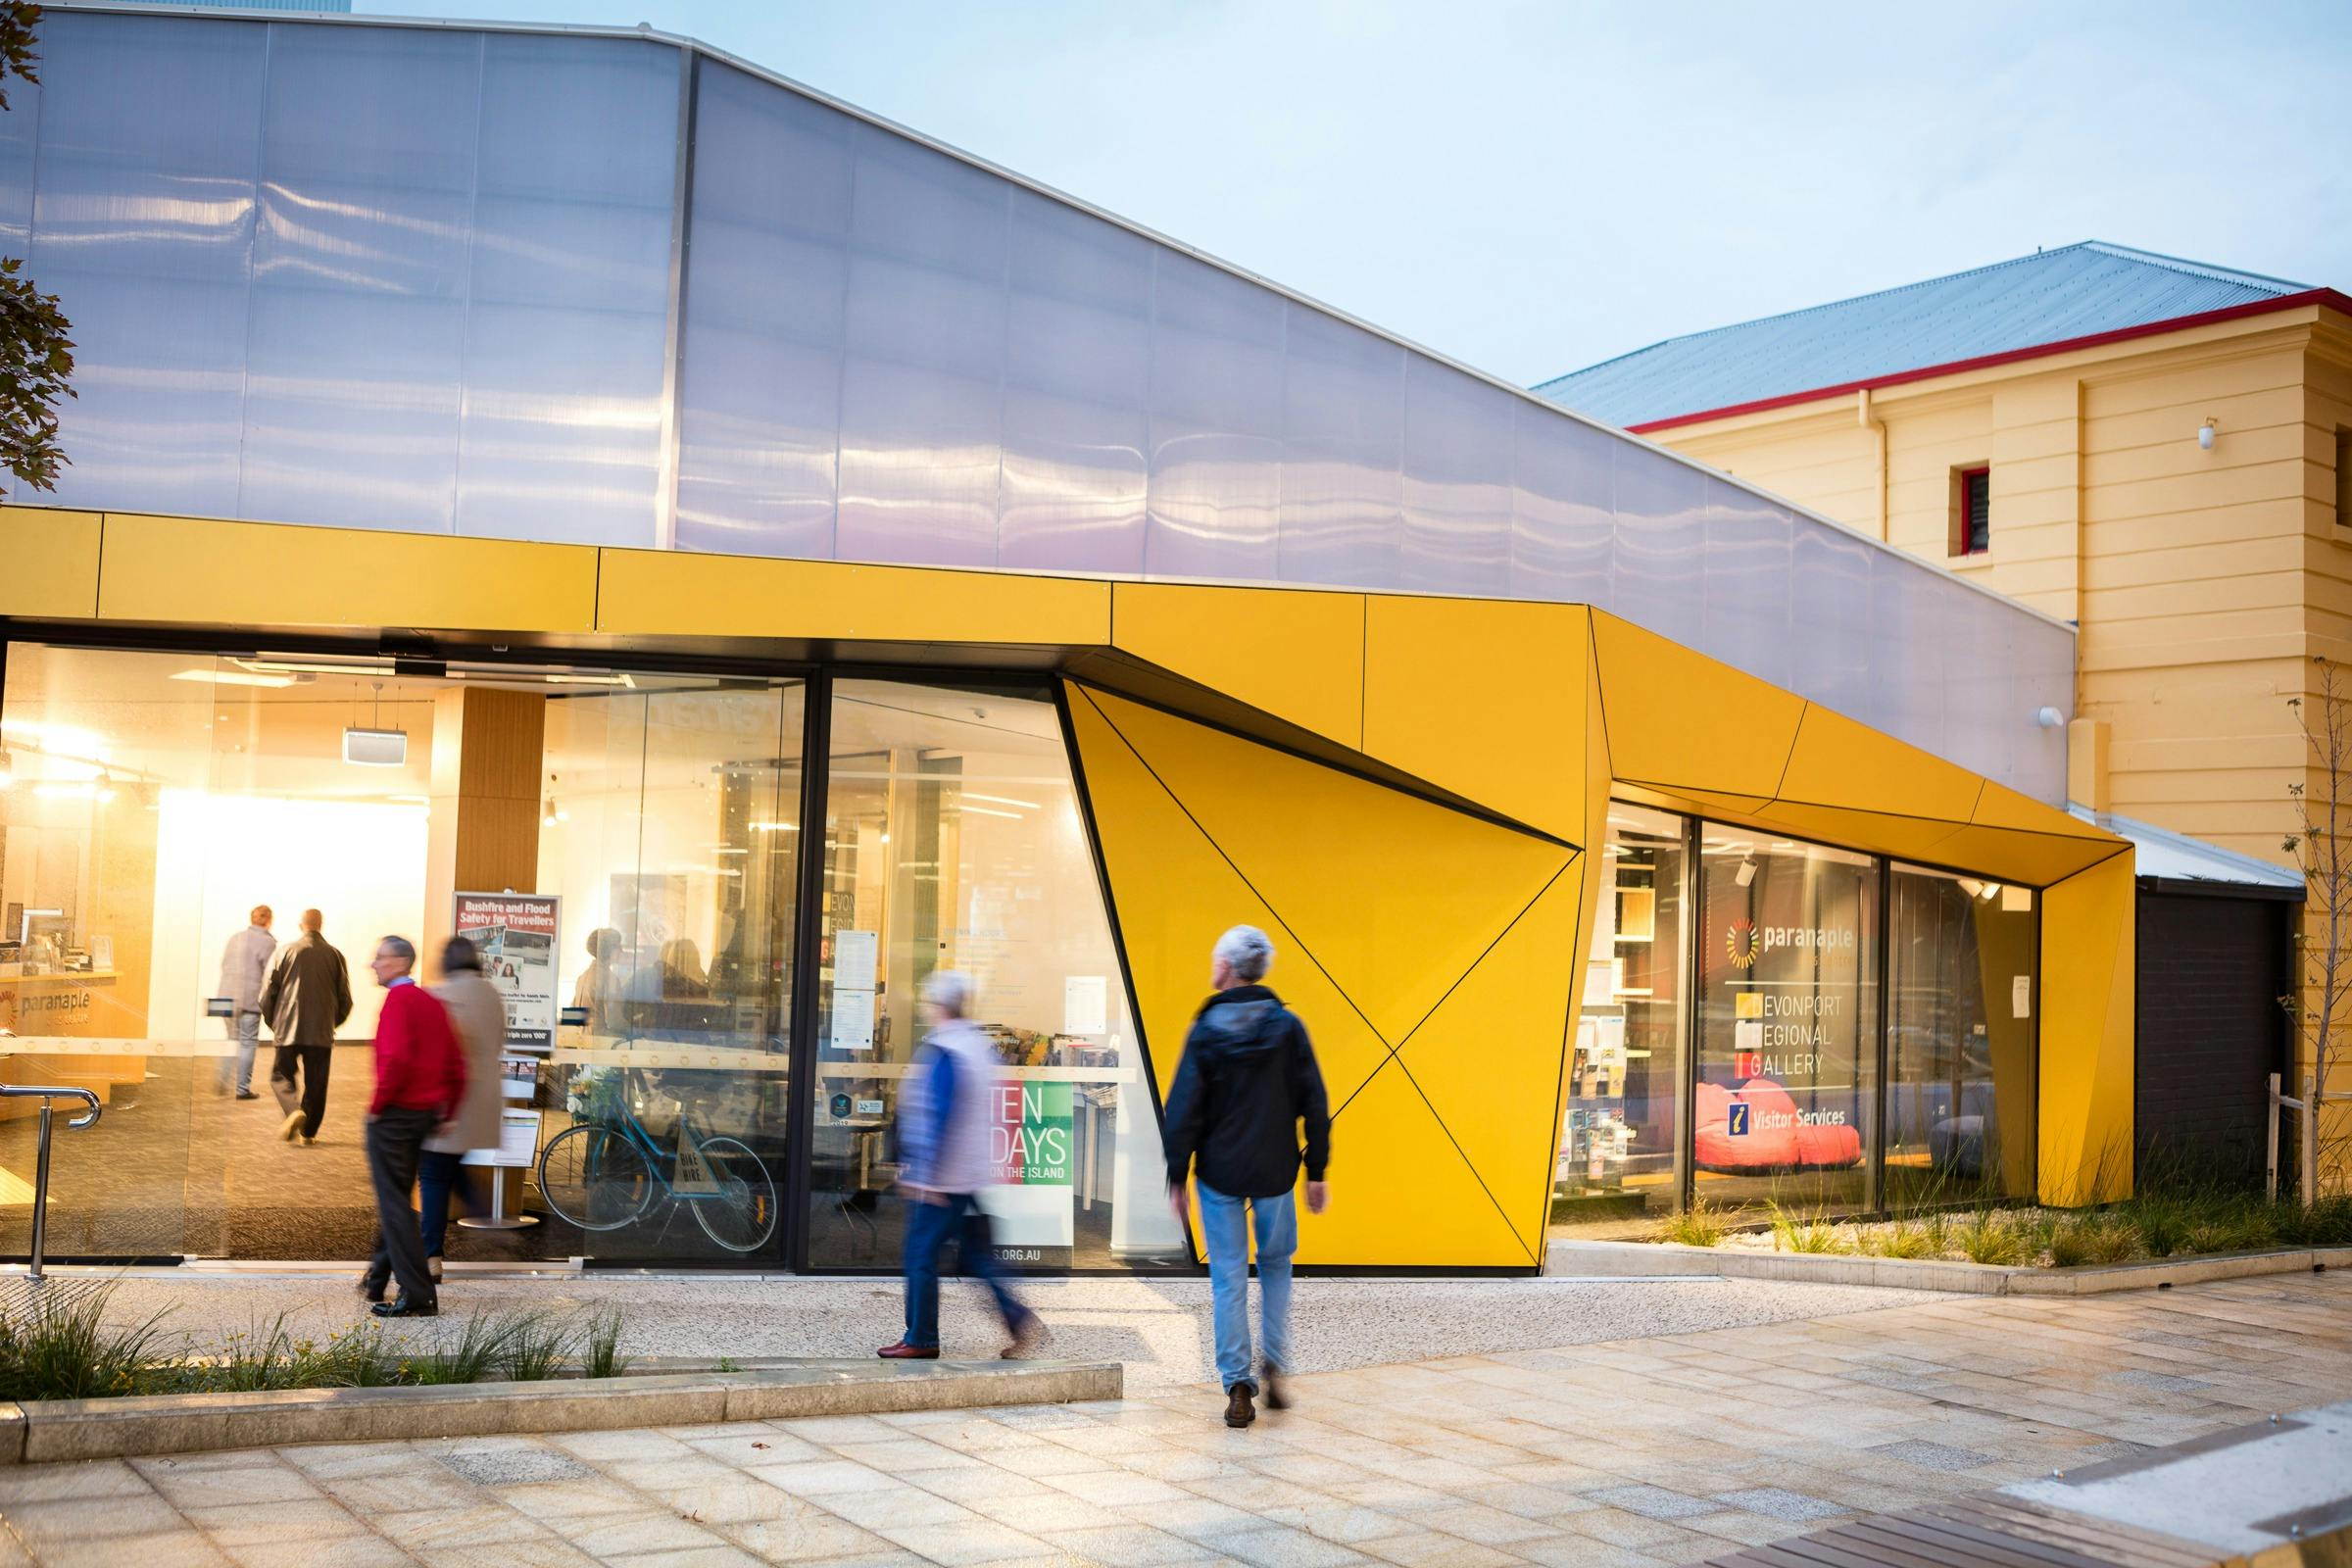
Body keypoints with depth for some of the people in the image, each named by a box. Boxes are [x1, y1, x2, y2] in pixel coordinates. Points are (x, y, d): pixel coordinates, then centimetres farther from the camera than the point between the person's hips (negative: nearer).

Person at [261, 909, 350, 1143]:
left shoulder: (286, 951, -3)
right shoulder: (334, 955, 1)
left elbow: (268, 993, 0)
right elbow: (345, 999, 5)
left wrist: (273, 1022, 16)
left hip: (288, 1029, -1)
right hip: (322, 1033, 1)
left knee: (280, 1076, 11)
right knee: (316, 1084, 10)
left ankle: (294, 1110, -13)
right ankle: (308, 1132, 13)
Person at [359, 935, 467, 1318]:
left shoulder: (398, 999, -13)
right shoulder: (432, 1002, 14)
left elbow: (396, 1058, -26)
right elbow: (456, 1064, 15)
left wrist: (377, 1104, -16)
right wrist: (447, 1110, 19)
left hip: (393, 1114, -9)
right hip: (425, 1114, 9)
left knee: (394, 1203, -5)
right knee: (395, 1198, 20)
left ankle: (418, 1296, -8)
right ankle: (377, 1280, 32)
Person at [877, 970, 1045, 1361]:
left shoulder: (942, 1053, -16)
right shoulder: (980, 1045, 12)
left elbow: (938, 1117, -21)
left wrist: (925, 1174, -18)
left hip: (943, 1178, -9)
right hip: (974, 1175, 9)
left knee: (921, 1254, 1)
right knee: (978, 1254, 13)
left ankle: (921, 1339, 8)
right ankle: (1021, 1321, 4)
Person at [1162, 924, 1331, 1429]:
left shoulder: (1206, 1031, -8)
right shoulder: (1287, 1026, -3)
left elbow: (1184, 1110, -8)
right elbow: (1314, 1104, -2)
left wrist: (1176, 1178, 0)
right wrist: (1316, 1170, 6)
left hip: (1219, 1174, -2)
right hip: (1275, 1173, 2)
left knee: (1229, 1278, 5)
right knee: (1276, 1265, 20)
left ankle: (1238, 1387, 3)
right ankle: (1274, 1367, 10)